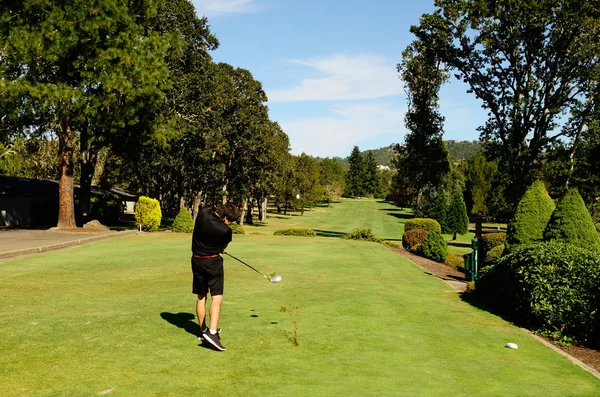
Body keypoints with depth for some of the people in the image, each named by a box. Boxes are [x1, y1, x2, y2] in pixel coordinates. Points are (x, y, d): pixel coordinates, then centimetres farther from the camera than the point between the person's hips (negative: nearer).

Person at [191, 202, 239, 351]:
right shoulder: (225, 231, -19)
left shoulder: (203, 213, -9)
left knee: (201, 297, 15)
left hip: (196, 260, 6)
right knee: (217, 298, -5)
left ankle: (203, 330, 26)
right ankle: (212, 332, -18)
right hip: (213, 261, -6)